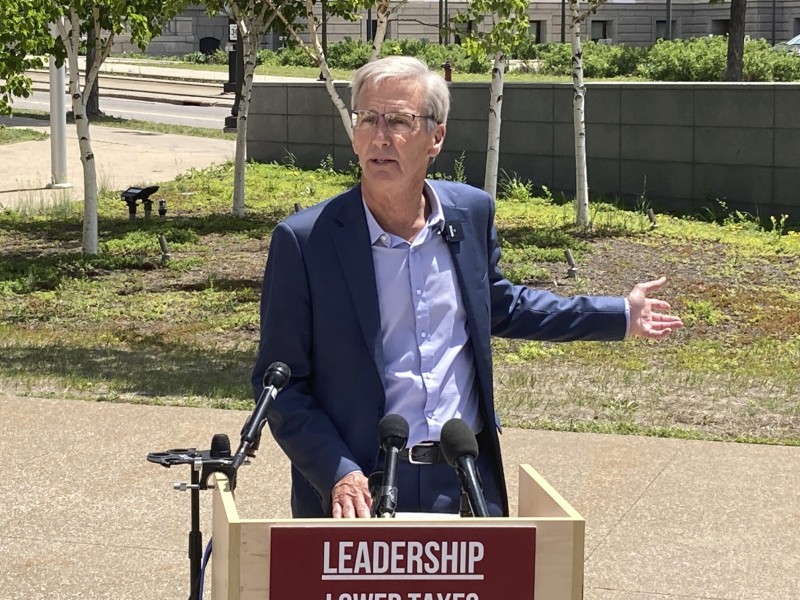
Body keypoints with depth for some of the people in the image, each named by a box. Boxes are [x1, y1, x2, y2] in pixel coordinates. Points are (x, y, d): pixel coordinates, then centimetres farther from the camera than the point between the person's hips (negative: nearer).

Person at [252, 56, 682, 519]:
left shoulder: (472, 213, 2)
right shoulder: (304, 241, -11)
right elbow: (281, 385, -7)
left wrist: (621, 315, 21)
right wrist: (338, 475, -18)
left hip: (468, 480, 4)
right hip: (359, 488, -3)